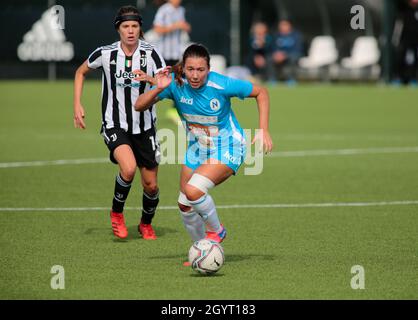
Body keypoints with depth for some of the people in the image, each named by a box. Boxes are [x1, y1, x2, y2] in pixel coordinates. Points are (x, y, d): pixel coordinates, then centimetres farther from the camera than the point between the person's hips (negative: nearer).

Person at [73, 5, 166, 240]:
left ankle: (146, 224, 37)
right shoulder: (105, 54, -8)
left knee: (151, 185, 5)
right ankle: (117, 212, -1)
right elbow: (81, 72, 11)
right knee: (129, 168, -29)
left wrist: (150, 79, -39)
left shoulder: (150, 54, -9)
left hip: (145, 127, 2)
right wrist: (77, 105, 3)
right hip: (115, 126, -2)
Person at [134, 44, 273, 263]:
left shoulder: (221, 85, -25)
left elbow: (261, 92, -11)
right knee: (185, 206, 9)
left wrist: (263, 130, -17)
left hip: (227, 149, -6)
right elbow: (139, 106, -16)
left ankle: (216, 231, 0)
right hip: (197, 150, 6)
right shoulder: (175, 83, -16)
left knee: (194, 191, -27)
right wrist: (158, 89, -35)